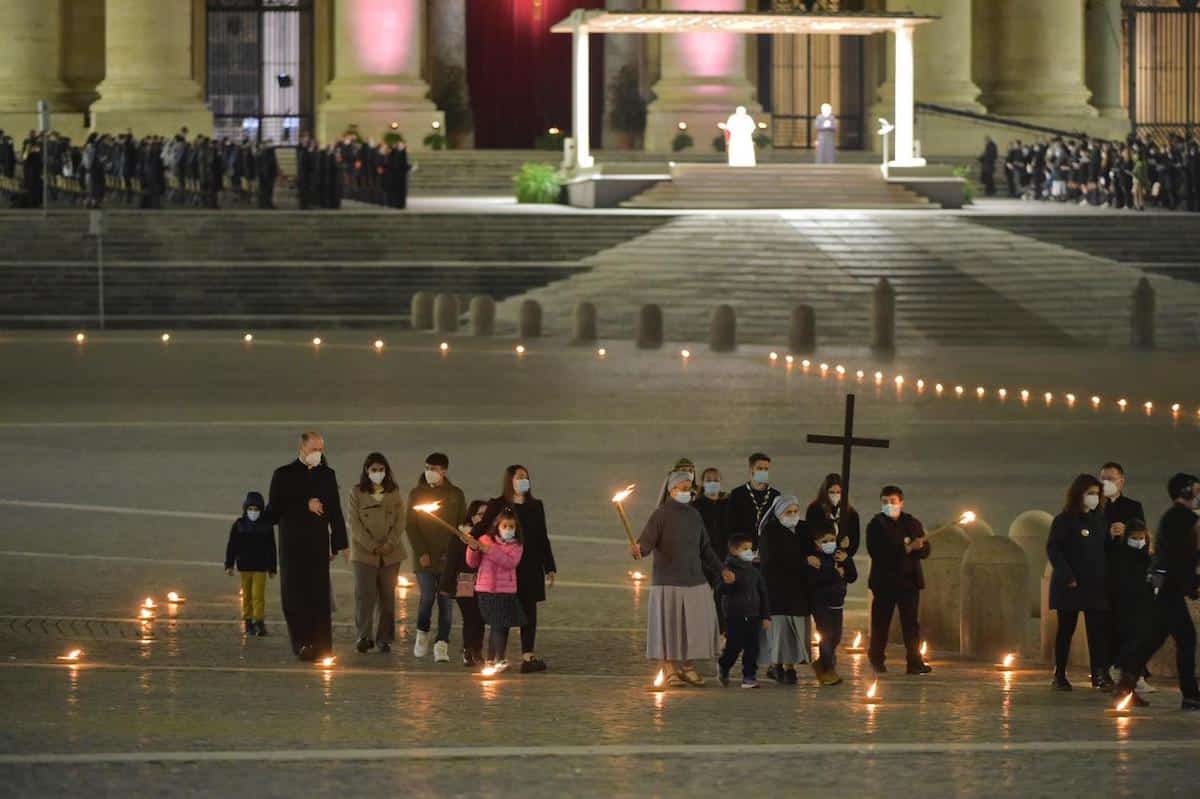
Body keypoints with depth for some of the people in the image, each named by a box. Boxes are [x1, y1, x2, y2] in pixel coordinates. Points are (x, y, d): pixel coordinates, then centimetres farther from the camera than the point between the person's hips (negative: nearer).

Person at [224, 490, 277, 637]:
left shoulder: (266, 525, 1)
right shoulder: (239, 525, 2)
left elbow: (271, 548, 7)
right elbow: (231, 546, 2)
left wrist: (272, 568, 8)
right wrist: (229, 565, -3)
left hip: (261, 566, -1)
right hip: (245, 566, 1)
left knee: (258, 594, -9)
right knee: (247, 595, 8)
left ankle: (259, 623, -11)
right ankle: (248, 623, 15)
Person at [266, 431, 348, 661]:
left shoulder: (327, 475, 11)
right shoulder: (284, 475, 3)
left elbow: (335, 511, 12)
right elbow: (274, 509, -5)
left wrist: (338, 543, 7)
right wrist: (305, 506, -12)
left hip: (318, 545, 2)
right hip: (292, 546, -1)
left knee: (320, 597, -2)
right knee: (295, 597, -1)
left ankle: (321, 645, -2)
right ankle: (302, 644, 2)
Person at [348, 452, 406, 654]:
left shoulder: (394, 493, 11)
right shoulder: (357, 493, 5)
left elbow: (400, 522, 5)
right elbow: (355, 524, -2)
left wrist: (389, 544, -10)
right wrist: (372, 546, -12)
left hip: (390, 553, 2)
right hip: (364, 552, -2)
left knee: (387, 596, 2)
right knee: (365, 595, -11)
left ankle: (384, 639, 6)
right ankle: (364, 637, -12)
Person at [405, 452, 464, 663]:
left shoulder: (455, 495, 7)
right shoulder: (417, 494, 6)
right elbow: (410, 525, 4)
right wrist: (421, 552, -7)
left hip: (448, 557, 1)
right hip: (425, 557, -1)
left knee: (446, 602, -4)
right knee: (427, 597, -10)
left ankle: (441, 646, -3)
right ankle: (422, 634, 17)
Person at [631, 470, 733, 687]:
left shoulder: (694, 515, 13)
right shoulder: (661, 514, -6)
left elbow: (705, 548, 23)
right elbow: (646, 541, -16)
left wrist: (722, 569, 21)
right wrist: (638, 550, -37)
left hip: (695, 580, 6)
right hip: (668, 581, -6)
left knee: (696, 624, 3)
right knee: (669, 625, -5)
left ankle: (689, 667, 14)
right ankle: (670, 671, 2)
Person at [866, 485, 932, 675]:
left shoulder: (912, 524, 10)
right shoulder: (876, 525, 1)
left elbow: (925, 550, 5)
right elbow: (877, 552, -15)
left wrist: (915, 547, -18)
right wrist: (906, 548, -18)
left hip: (909, 580, 2)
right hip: (884, 581, -2)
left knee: (911, 623, -2)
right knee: (880, 623, 5)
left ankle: (915, 662, -4)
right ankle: (876, 659, 20)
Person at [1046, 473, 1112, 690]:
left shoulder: (1100, 520, 13)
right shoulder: (1064, 521, -4)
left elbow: (1106, 549, 16)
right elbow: (1053, 549, -10)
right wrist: (1067, 576, -17)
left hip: (1096, 584, 4)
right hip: (1071, 584, -4)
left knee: (1099, 630, -3)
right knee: (1066, 629, 2)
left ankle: (1100, 674, -4)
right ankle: (1060, 676, 6)